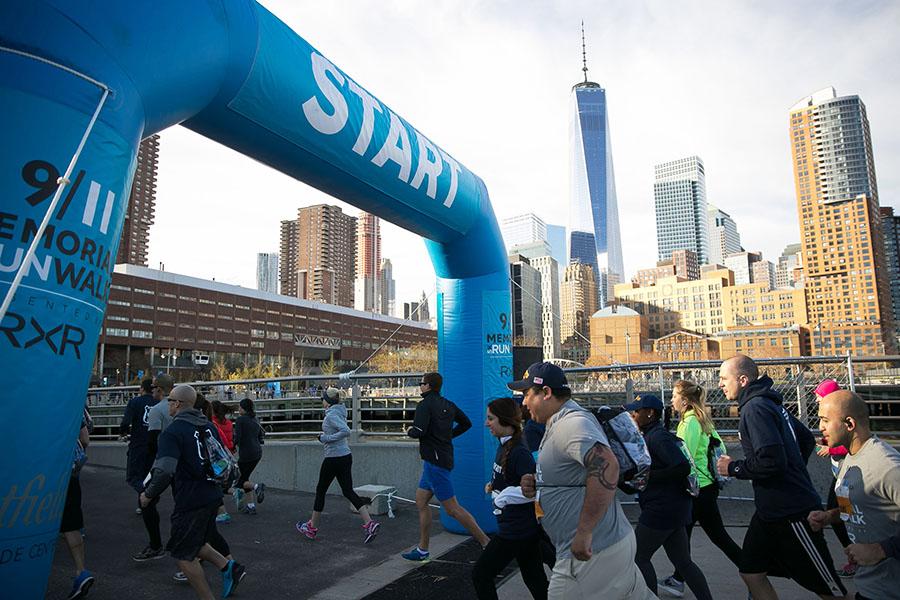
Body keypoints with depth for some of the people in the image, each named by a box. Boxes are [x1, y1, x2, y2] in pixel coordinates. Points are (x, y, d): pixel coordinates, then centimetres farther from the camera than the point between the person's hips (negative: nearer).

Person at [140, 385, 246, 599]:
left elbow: (164, 471, -23)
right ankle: (229, 567, 10)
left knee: (184, 555, 9)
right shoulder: (209, 426, 9)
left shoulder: (172, 432, -14)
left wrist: (148, 495, -6)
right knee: (195, 543, 25)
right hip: (213, 497, 8)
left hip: (190, 501, -8)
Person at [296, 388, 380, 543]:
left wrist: (327, 438, -20)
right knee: (348, 491, 7)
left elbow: (346, 431, -29)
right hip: (346, 456, 8)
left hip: (333, 458, -8)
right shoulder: (339, 412, 11)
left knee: (320, 491, 10)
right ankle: (369, 524, -5)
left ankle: (312, 528, 25)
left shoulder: (331, 415, -16)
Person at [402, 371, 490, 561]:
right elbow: (466, 423, 20)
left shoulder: (425, 404, -13)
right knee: (421, 501, 15)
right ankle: (422, 549, 21)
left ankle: (486, 542, -5)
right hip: (443, 458, 9)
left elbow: (419, 431, -24)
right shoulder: (447, 404, 12)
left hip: (435, 461, -9)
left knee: (452, 508, -6)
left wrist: (409, 431, -3)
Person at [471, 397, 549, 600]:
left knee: (481, 575, 3)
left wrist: (503, 496, -20)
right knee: (536, 581, 17)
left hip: (516, 529, -9)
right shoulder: (504, 446, 6)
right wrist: (494, 485, 5)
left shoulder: (519, 452, -22)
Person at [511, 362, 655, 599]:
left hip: (590, 553, -9)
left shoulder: (572, 422, -19)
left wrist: (584, 533, -31)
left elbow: (606, 466, -34)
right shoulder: (558, 425, 14)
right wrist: (537, 484, 4)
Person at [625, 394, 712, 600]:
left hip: (662, 509, -10)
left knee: (639, 557, 4)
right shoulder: (652, 435, 12)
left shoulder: (657, 436, -18)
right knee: (683, 562, 16)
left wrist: (647, 476, -21)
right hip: (674, 508, 10)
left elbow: (683, 467, -27)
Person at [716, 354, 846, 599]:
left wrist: (733, 468, -14)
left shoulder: (755, 407, -19)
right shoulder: (770, 403, 11)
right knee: (752, 574, 11)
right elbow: (807, 439, 21)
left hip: (792, 514, -9)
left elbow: (771, 461, -28)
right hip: (770, 512, 10)